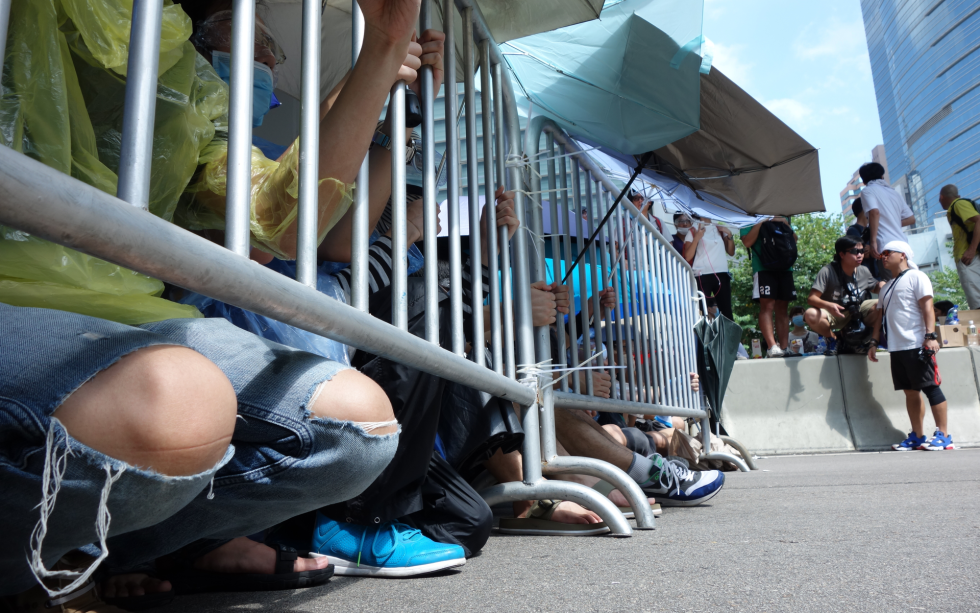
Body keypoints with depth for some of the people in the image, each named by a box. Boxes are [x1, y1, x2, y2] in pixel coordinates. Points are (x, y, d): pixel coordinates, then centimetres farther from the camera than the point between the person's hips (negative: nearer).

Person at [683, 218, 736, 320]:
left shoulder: (720, 229, 18)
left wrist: (729, 234, 4)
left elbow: (731, 252, 17)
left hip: (722, 274, 4)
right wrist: (697, 238, -14)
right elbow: (688, 257, -3)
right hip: (702, 276, -4)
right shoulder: (694, 230, 6)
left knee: (727, 312, 0)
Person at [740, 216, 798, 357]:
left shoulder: (782, 217, 23)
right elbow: (747, 242, -7)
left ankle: (783, 348, 2)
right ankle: (772, 346, -24)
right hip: (763, 267, -5)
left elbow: (794, 239, 16)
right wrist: (760, 223, -9)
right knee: (767, 305, -16)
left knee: (782, 308, 3)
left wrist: (785, 224, 1)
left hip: (785, 267, 5)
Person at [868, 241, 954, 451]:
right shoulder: (887, 287, 21)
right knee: (910, 392, 8)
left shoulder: (916, 276, -1)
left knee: (930, 387, -5)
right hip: (896, 348, 8)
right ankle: (918, 437, 12)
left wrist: (930, 335, -20)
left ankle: (944, 436, -2)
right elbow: (881, 315, 23)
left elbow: (927, 306, -11)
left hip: (917, 345, -7)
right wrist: (875, 342, 16)